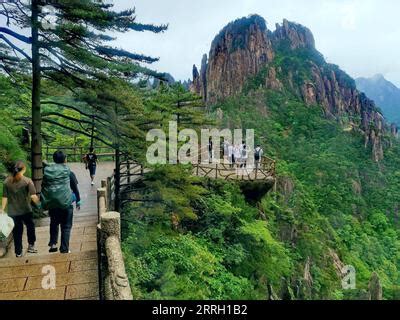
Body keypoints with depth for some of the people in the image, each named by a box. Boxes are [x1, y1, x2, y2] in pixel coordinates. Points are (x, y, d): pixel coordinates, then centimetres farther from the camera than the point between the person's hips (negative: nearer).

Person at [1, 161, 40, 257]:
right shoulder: (27, 181, -11)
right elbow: (33, 196, -17)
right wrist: (39, 204, -5)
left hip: (12, 211, 3)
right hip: (26, 210, -3)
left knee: (17, 231, 12)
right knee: (30, 227, 20)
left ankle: (18, 252, 20)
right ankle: (31, 245, 22)